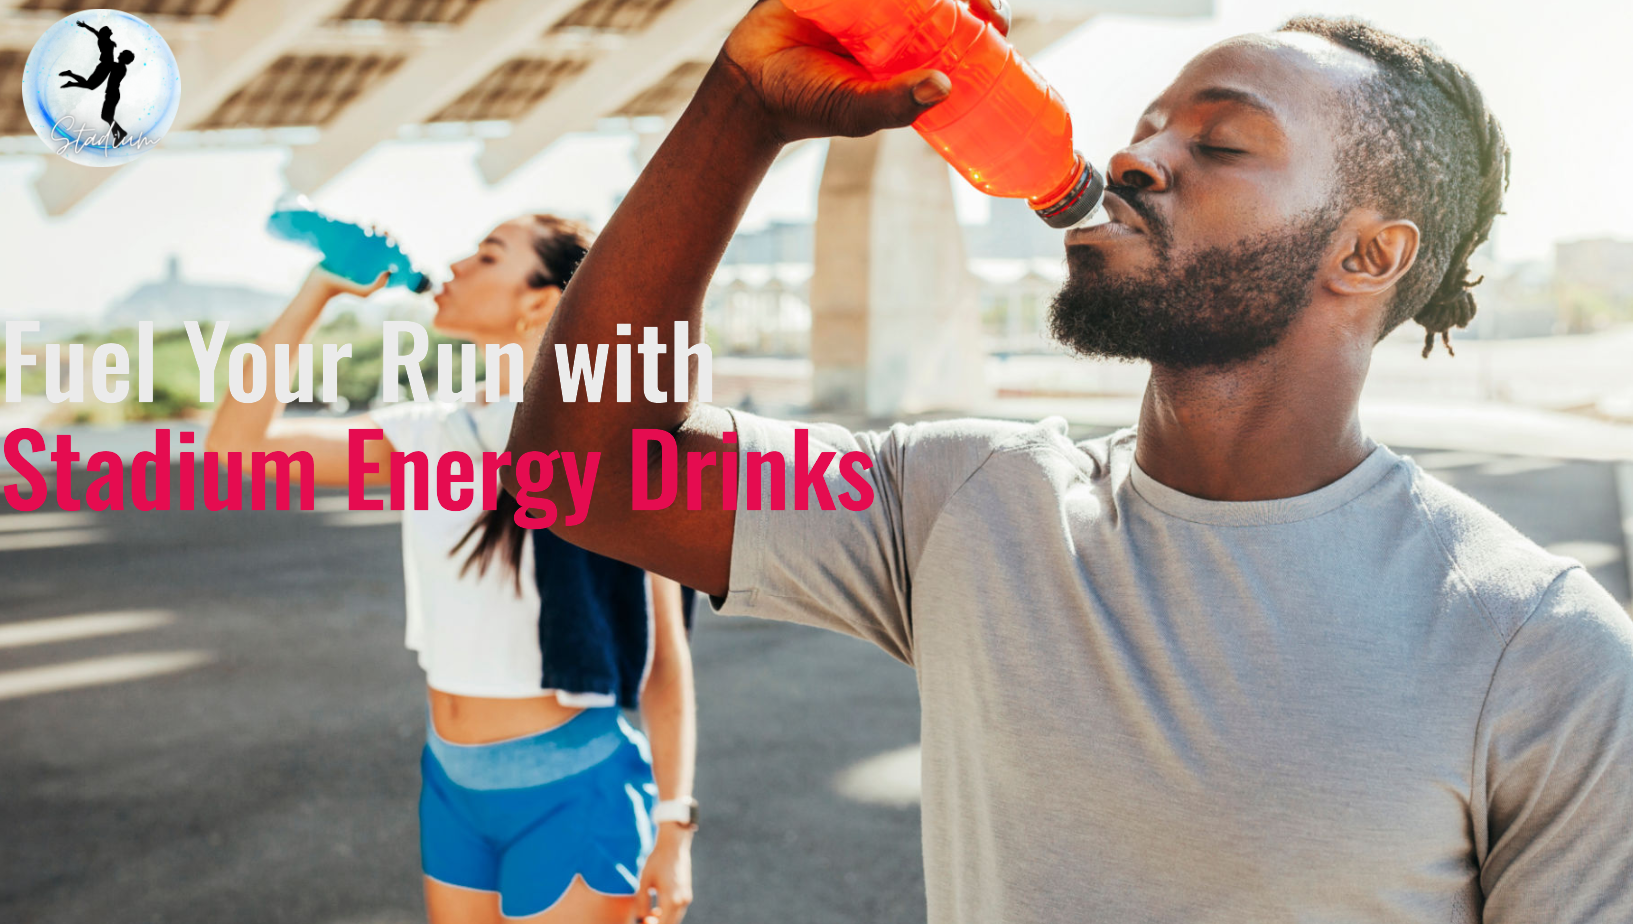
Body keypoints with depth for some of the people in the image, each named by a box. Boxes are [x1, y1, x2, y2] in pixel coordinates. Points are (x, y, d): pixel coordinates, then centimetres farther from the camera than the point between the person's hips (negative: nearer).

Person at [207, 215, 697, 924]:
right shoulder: (426, 437, 2)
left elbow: (664, 654, -9)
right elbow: (235, 445, -3)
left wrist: (673, 824, -7)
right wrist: (320, 291, -6)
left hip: (573, 795, -5)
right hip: (453, 787, 6)